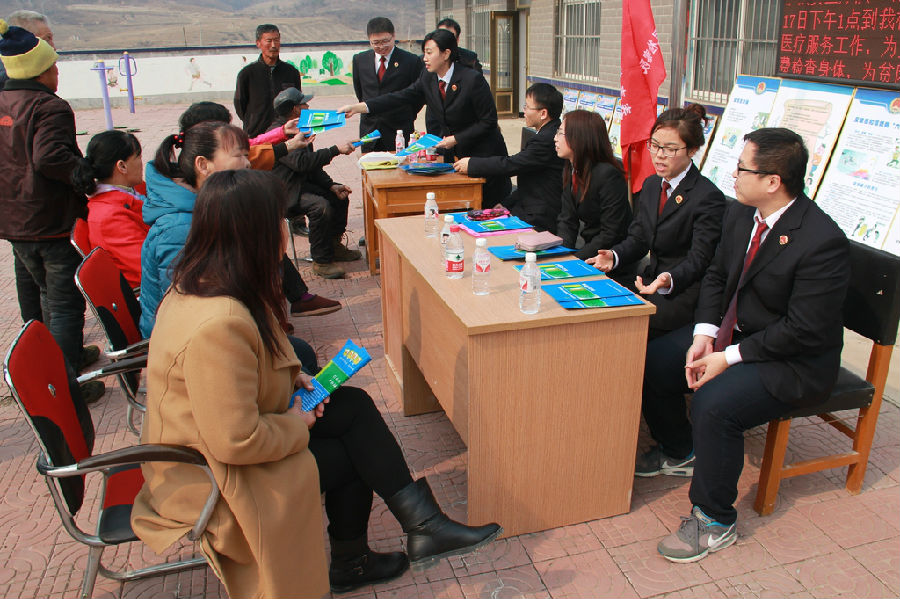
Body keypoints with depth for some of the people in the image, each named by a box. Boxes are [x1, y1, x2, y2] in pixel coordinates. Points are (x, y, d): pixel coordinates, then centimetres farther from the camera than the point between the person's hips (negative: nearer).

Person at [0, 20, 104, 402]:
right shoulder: (49, 107, -15)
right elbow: (50, 156, -30)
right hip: (52, 223, -8)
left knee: (49, 293, 24)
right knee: (66, 302, -1)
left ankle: (70, 354, 38)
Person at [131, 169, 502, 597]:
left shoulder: (202, 282, -2)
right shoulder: (218, 324, -35)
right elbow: (236, 442, -32)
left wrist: (292, 379, 1)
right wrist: (298, 425, -15)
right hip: (210, 478, -9)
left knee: (354, 406, 1)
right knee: (353, 455, 0)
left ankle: (423, 526, 9)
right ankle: (351, 563, 22)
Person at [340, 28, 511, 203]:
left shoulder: (472, 79, -18)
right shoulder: (428, 79, 0)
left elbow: (489, 120, -14)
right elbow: (401, 97, -4)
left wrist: (456, 139, -17)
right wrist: (356, 108, -12)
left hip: (482, 153, -5)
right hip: (452, 153, 5)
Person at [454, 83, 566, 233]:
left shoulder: (547, 139, -22)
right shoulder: (550, 134, 12)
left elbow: (511, 164, -20)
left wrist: (471, 164, -9)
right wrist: (507, 203, 10)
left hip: (539, 220, -10)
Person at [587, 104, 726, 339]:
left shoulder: (709, 197, -12)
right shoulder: (651, 185, 12)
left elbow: (698, 259, -15)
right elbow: (638, 238, 12)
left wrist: (669, 280, -35)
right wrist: (614, 256, -10)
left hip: (682, 293, -7)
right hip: (649, 280, 7)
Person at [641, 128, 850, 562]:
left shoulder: (823, 241, -25)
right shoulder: (740, 215, -2)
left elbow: (804, 330, -24)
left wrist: (729, 358, -23)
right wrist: (703, 336, -7)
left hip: (795, 360, -8)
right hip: (732, 332, 8)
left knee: (713, 402, -30)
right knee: (652, 360, -1)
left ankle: (715, 521, -7)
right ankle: (677, 449, 27)